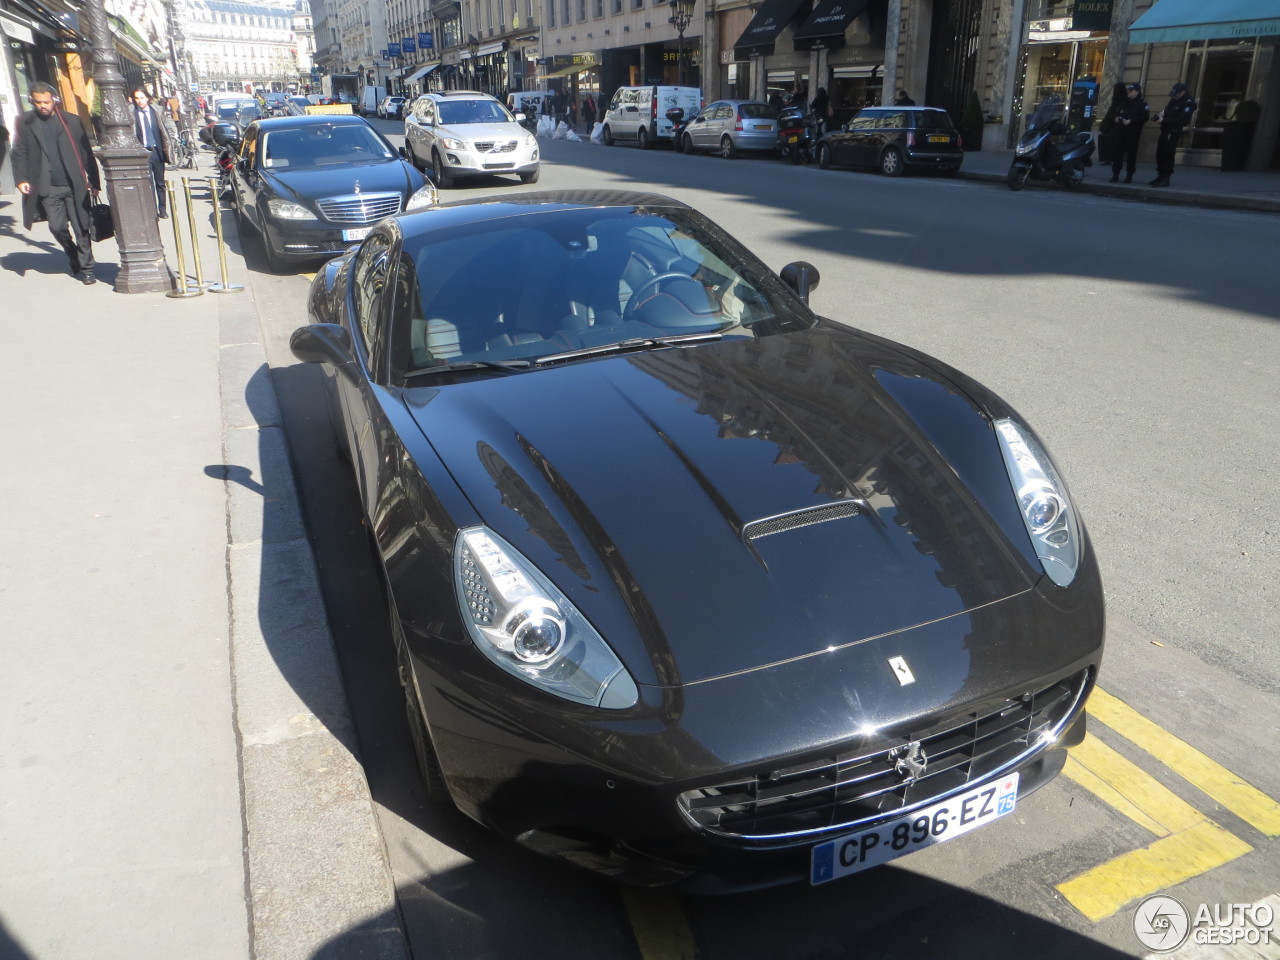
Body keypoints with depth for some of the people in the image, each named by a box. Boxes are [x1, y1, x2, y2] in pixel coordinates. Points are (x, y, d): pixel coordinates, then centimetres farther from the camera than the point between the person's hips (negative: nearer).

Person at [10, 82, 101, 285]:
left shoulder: (72, 121, 5)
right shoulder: (24, 123, 6)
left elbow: (86, 153, 5)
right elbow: (19, 154, 6)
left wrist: (94, 181, 1)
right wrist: (21, 179, -5)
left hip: (74, 185, -1)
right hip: (47, 188, 1)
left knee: (81, 228, -1)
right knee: (57, 227, 0)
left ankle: (86, 269, 7)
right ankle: (75, 258, 25)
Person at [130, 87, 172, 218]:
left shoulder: (155, 112, 4)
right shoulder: (132, 114, -4)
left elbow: (163, 132, 9)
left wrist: (166, 150, 3)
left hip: (157, 151, 3)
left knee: (160, 183, 11)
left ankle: (162, 210, 21)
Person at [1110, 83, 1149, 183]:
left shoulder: (1142, 104, 1)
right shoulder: (1123, 102, 20)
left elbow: (1145, 117, -9)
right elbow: (1115, 113, 25)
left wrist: (1131, 121, -18)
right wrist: (1115, 118, 1)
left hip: (1133, 133, -5)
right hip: (1120, 131, 5)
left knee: (1131, 153, -3)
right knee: (1118, 152, 1)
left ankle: (1129, 175, 0)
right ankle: (1115, 174, 5)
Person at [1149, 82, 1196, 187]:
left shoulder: (1188, 103, -16)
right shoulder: (1174, 99, 8)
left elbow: (1181, 120, -24)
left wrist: (1164, 120, -23)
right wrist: (1161, 114, 3)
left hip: (1173, 132, -9)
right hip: (1165, 130, 9)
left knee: (1168, 155, -10)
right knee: (1160, 154, 12)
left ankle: (1165, 179, -6)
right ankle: (1161, 176, 21)